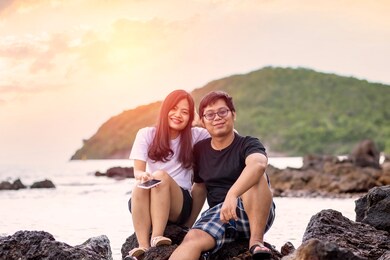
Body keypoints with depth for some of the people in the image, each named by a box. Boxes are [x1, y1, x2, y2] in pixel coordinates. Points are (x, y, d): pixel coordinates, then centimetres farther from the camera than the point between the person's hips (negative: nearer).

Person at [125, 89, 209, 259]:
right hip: (145, 204, 1)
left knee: (161, 176, -30)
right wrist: (143, 175, -26)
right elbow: (137, 171, -3)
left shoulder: (195, 136, 6)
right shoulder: (146, 135, 6)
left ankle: (156, 237, -40)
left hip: (179, 205, -1)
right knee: (140, 185, -33)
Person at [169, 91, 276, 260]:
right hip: (218, 214, 4)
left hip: (253, 214, -3)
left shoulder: (247, 145, -7)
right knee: (193, 238, -28)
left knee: (255, 175, -32)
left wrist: (232, 195, -47)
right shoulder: (200, 150, 11)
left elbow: (259, 164, -32)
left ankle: (256, 241, -30)